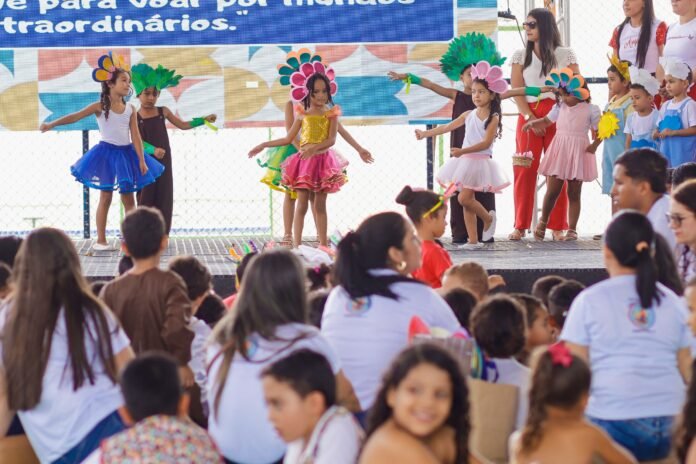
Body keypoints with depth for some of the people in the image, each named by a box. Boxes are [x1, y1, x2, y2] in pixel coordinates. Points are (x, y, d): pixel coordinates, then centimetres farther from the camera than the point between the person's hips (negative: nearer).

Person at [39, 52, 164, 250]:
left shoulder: (130, 109, 2)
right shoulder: (100, 107, -8)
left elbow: (136, 136, 0)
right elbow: (76, 116, -15)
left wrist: (142, 160, -7)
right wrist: (52, 124, -27)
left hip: (126, 154, 3)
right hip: (107, 153, -3)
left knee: (128, 198, 7)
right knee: (105, 197, 1)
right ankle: (100, 240, 7)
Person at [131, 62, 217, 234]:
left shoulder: (163, 111, 5)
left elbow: (183, 125, 14)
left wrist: (204, 119, 7)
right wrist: (153, 150, -31)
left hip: (163, 160, 3)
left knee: (164, 198, 2)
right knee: (146, 198, -2)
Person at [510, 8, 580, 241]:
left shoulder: (565, 54, 7)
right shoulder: (520, 55, 12)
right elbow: (516, 90, 4)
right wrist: (529, 117, -9)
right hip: (529, 115, 1)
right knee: (525, 169, -4)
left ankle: (557, 226, 0)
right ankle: (520, 226, -2)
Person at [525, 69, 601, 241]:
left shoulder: (591, 109, -4)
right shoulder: (560, 107, 7)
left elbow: (600, 131, -1)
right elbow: (547, 120, 21)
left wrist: (594, 145, -16)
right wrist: (533, 123, 3)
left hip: (578, 152, -3)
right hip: (559, 150, 3)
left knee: (574, 193, 4)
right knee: (552, 191, 0)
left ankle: (572, 230, 9)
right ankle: (543, 222, 20)